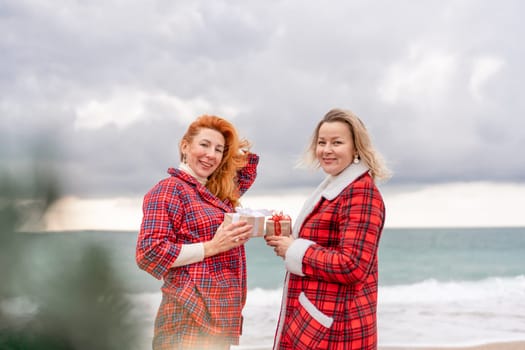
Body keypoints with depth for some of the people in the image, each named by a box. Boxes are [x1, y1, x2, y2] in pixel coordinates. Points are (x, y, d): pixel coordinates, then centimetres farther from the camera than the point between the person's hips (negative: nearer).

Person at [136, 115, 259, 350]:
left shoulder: (217, 194, 15)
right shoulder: (169, 189, -7)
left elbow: (245, 176, 38)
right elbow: (148, 253, -18)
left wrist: (244, 152, 19)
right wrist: (211, 247, -18)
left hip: (220, 319, 8)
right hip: (190, 322, -8)